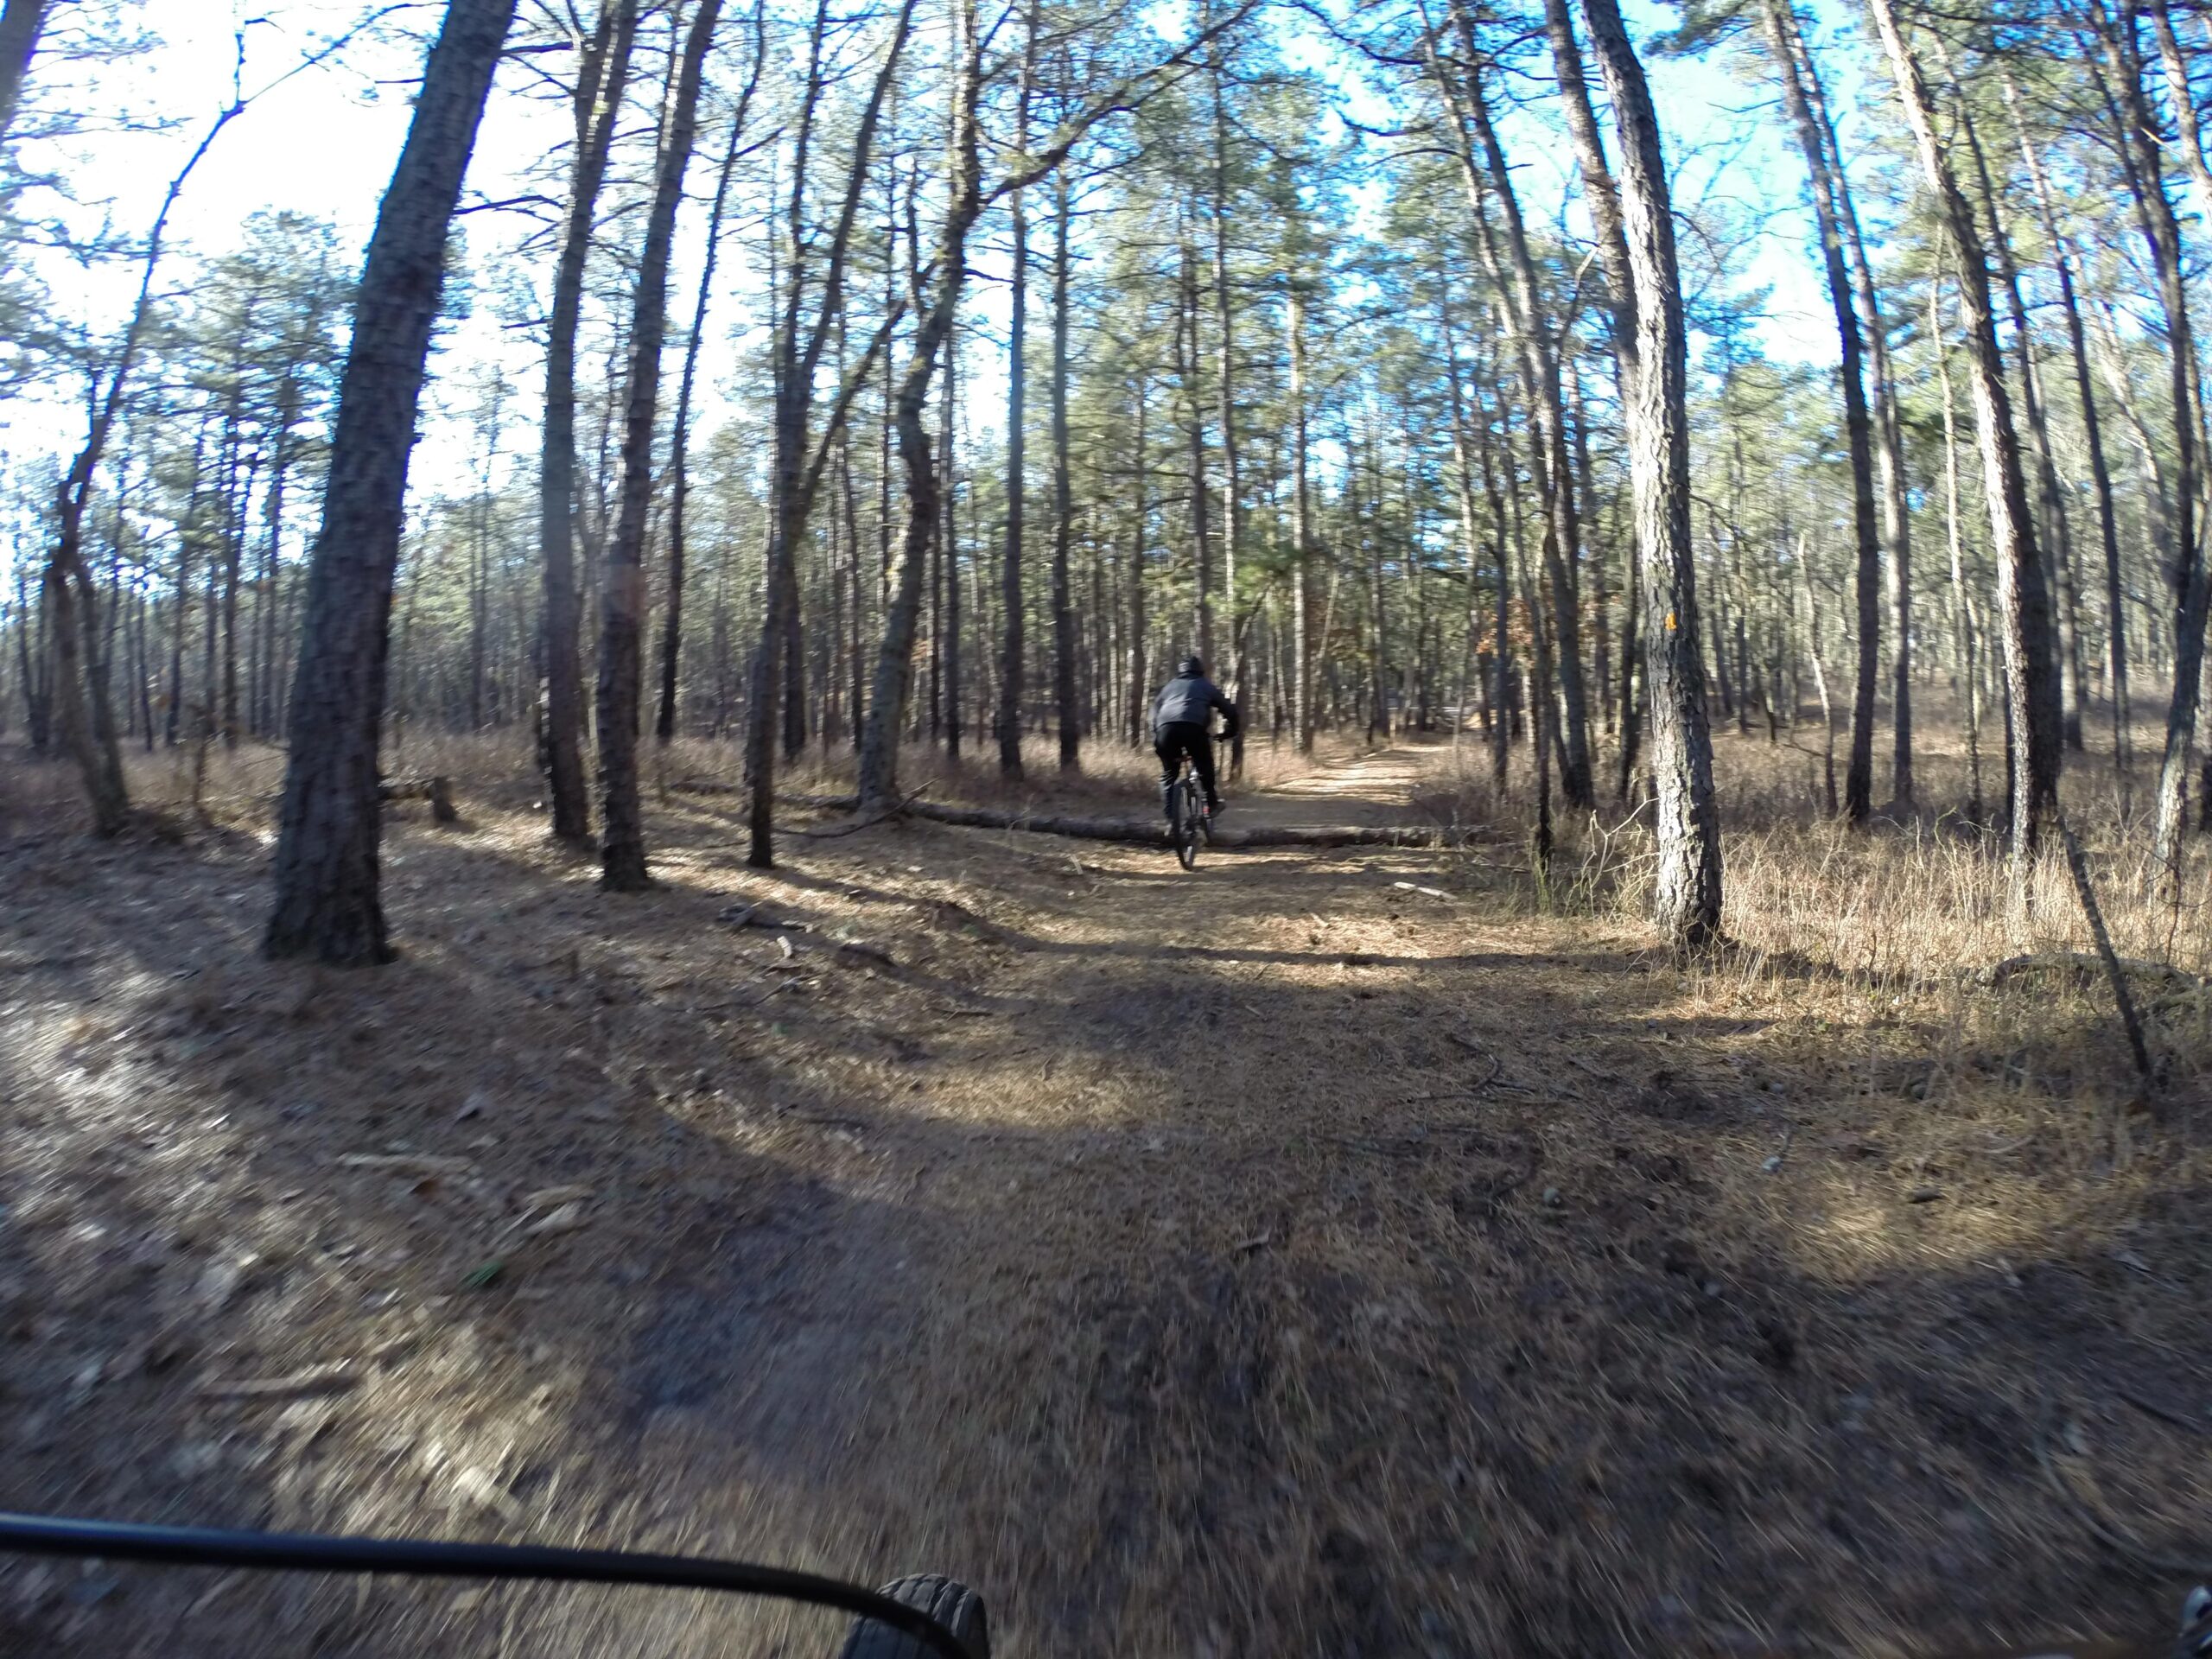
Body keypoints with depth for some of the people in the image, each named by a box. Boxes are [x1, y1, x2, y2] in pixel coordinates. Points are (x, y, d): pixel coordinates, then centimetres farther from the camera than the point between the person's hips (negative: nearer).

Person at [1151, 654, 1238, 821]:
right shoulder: (1206, 686, 30)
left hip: (1166, 728, 2)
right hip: (1193, 727, -2)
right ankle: (1211, 803, 22)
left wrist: (1156, 740, 28)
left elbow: (1155, 712, 28)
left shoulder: (1169, 686, 35)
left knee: (1168, 774, 17)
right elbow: (1229, 710, 28)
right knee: (1205, 768, 22)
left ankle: (1170, 816, 7)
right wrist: (1230, 732, 40)